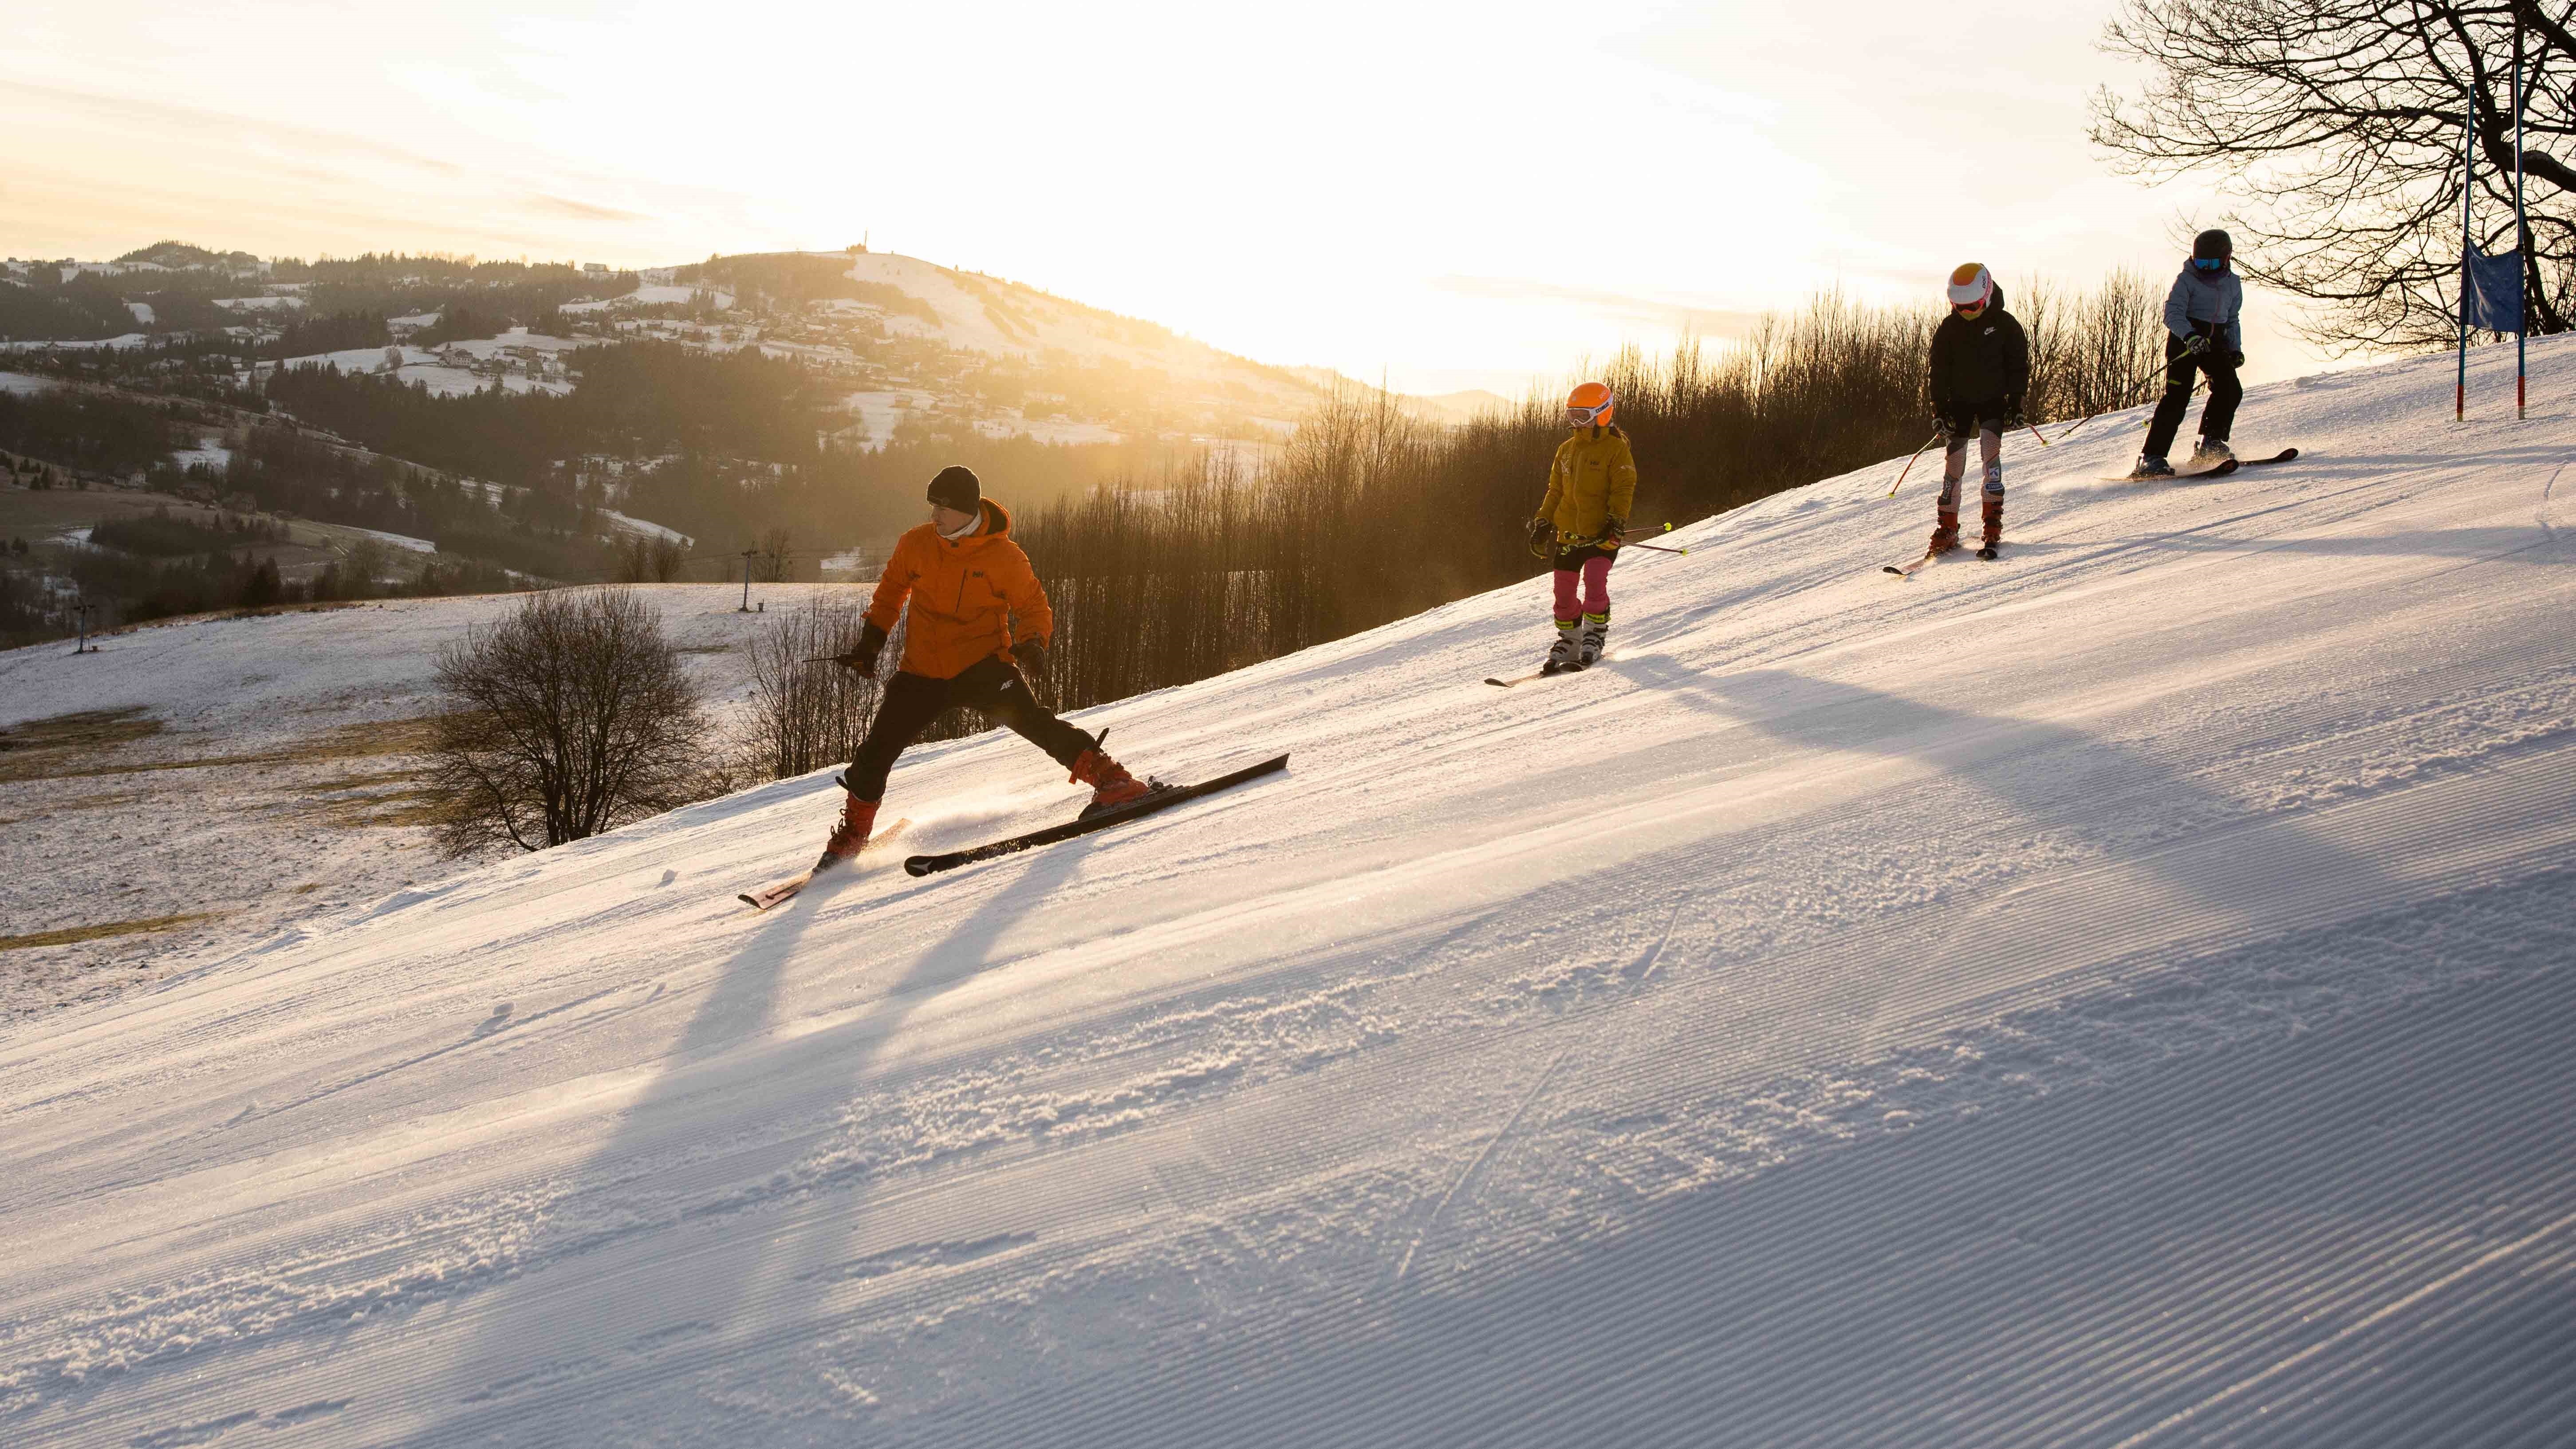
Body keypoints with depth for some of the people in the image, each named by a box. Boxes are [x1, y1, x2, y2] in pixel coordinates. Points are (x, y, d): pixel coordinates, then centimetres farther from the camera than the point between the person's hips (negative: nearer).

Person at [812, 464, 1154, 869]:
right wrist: (871, 643, 16)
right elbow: (891, 590, 18)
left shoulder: (1004, 556, -10)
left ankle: (1111, 779, -24)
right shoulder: (915, 545, -1)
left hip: (983, 666, -4)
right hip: (923, 672, 4)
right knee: (875, 753, 4)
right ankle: (850, 837, 25)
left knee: (1032, 721, -26)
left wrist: (1032, 643, -20)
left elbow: (1034, 606, 0)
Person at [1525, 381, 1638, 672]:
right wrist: (1542, 525, 15)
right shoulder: (1566, 450, 14)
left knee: (1594, 583, -19)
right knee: (1564, 593, 6)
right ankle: (1569, 642, 22)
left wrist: (1616, 524, -20)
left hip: (1601, 534, -6)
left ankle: (1595, 637, -1)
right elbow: (1555, 491, 20)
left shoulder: (1616, 449, -4)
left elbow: (1623, 491, -10)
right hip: (1568, 534, 6)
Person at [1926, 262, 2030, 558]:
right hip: (1959, 402, 2)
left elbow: (2018, 365, -1)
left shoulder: (2005, 324, -5)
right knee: (1953, 462, -3)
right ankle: (1947, 528, 4)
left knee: (1990, 451, -21)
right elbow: (1939, 371, 4)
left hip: (1994, 401, -2)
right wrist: (1939, 409, -3)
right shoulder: (1948, 328, 0)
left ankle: (1993, 522, -17)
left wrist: (2016, 404, -7)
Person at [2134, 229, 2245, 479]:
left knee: (2231, 390, -13)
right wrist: (2190, 335, -35)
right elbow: (2172, 313, -18)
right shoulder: (2186, 280, -7)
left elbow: (2233, 320, 24)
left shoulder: (2233, 284, 11)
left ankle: (2210, 445, 0)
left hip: (2214, 342, 6)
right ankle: (2152, 457, -19)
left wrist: (2235, 349, 11)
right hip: (2184, 340, -6)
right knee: (2177, 396, -17)